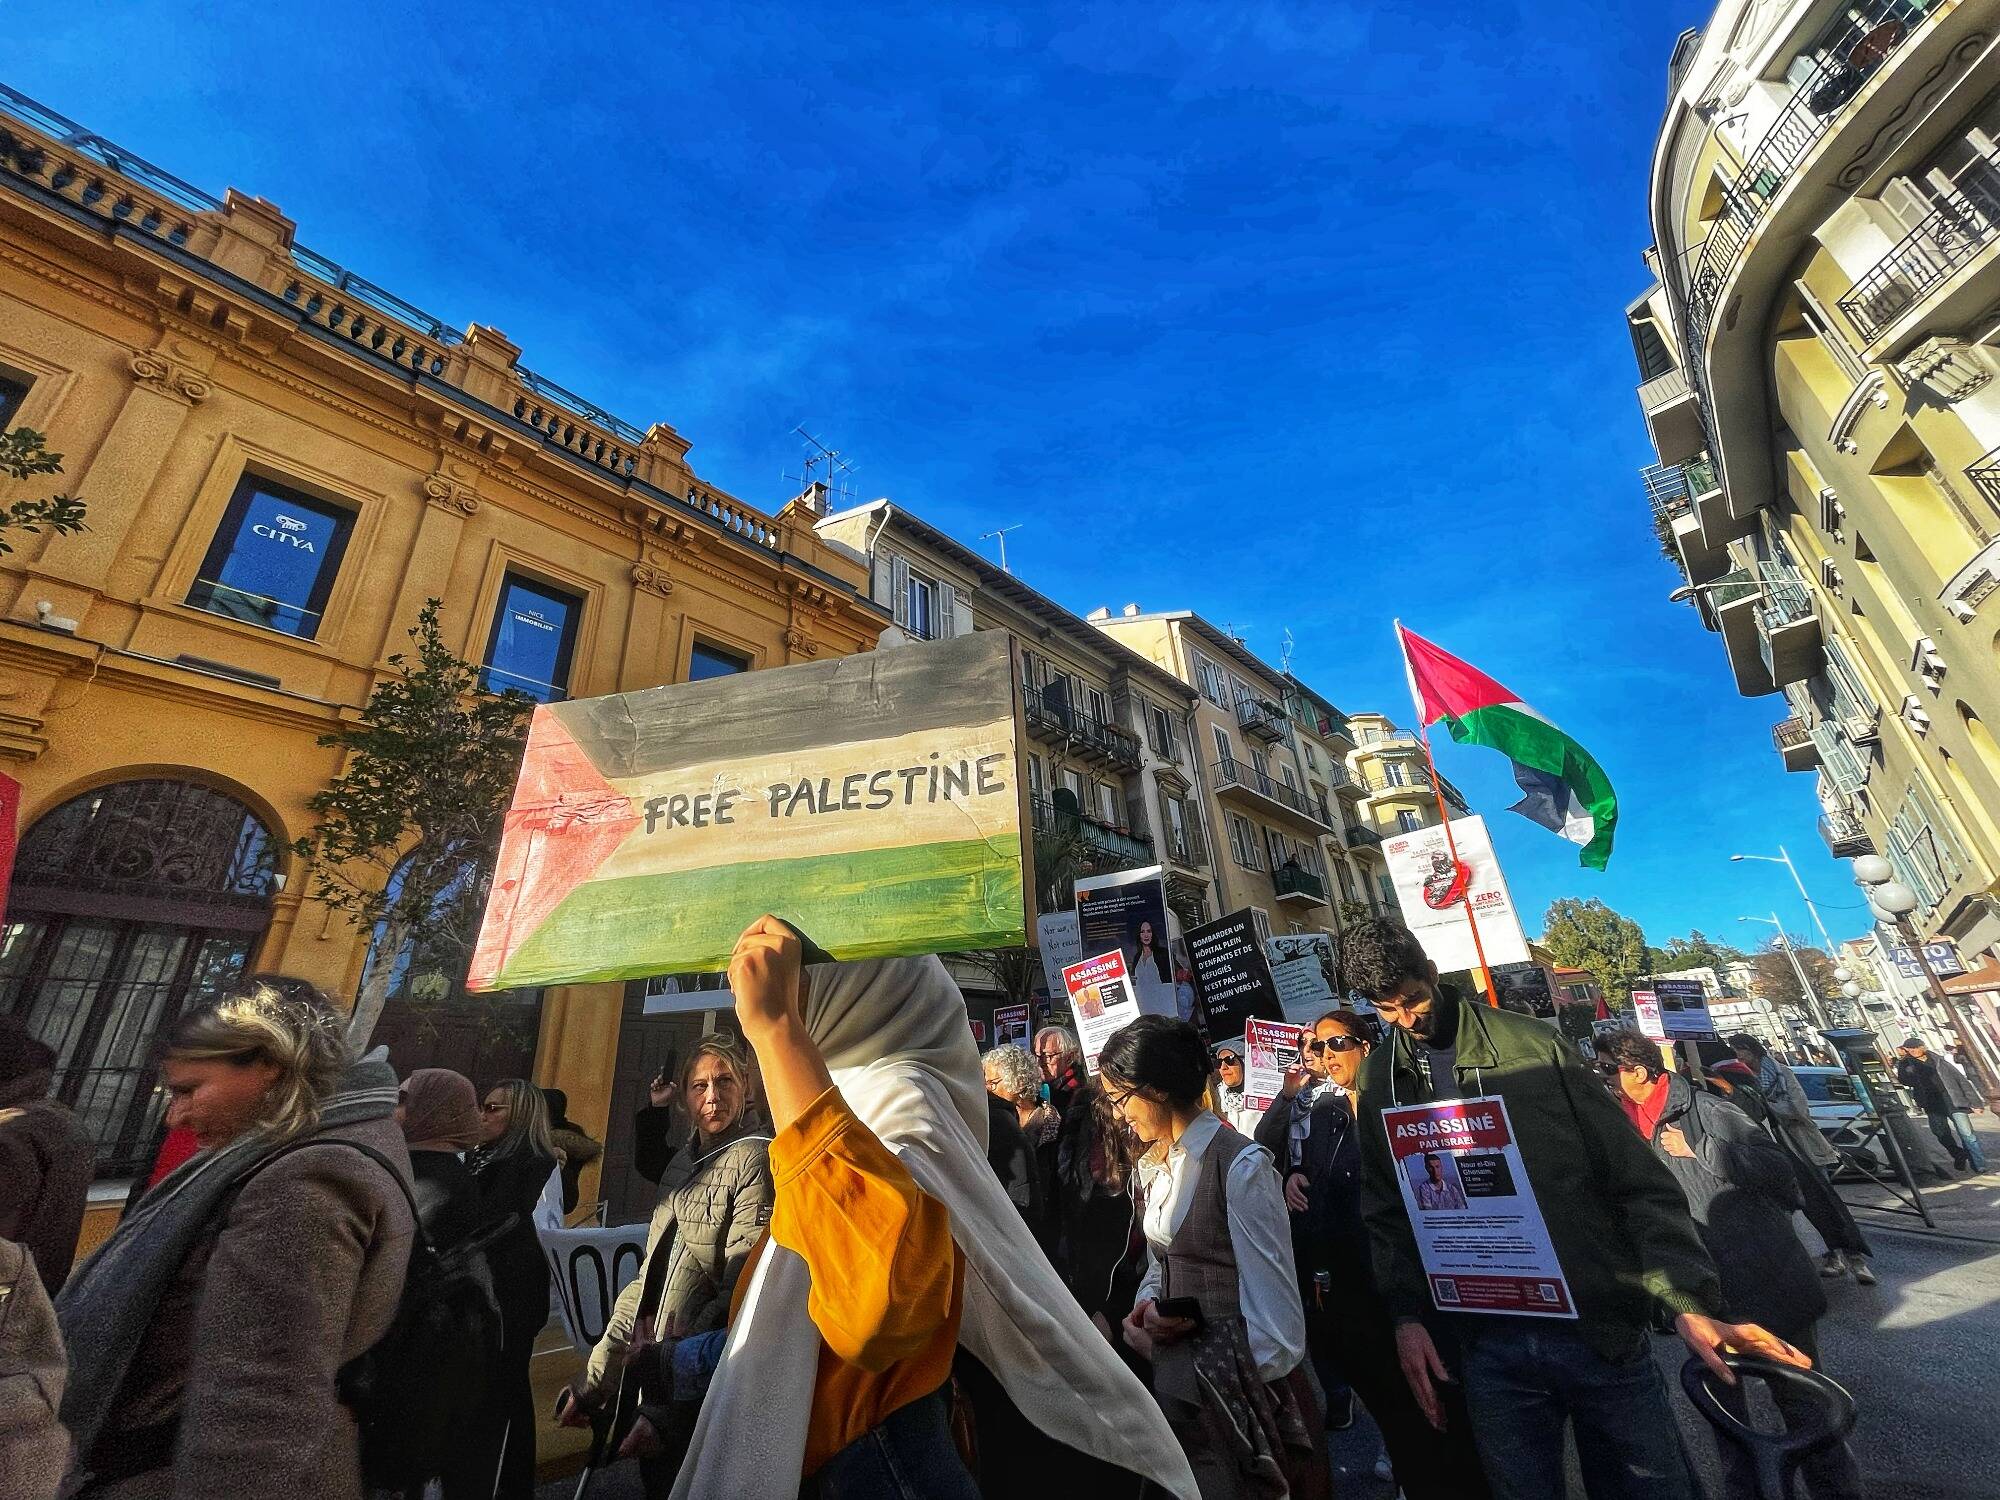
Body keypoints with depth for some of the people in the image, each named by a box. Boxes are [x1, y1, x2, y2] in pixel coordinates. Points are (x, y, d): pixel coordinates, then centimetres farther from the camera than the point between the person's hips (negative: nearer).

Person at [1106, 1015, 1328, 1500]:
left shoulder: (1241, 1165, -22)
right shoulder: (1153, 1165, 5)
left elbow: (1276, 1321, -21)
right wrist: (1145, 1307, -5)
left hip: (1238, 1382, -7)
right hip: (1174, 1373, 7)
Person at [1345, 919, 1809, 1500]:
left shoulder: (1532, 1045, -7)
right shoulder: (1378, 1082, -1)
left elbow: (1636, 1176, -5)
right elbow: (1386, 1212, 5)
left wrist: (1687, 1299, -15)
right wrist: (1406, 1315, -3)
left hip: (1602, 1328, -1)